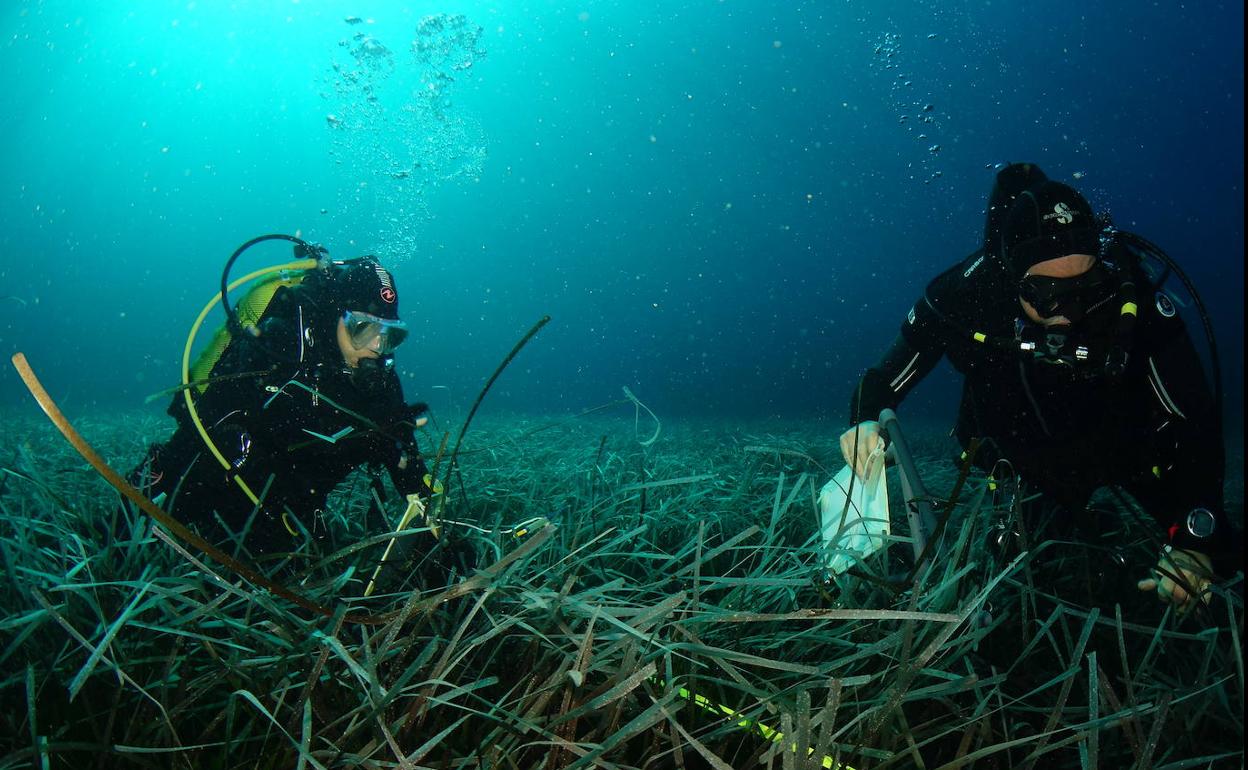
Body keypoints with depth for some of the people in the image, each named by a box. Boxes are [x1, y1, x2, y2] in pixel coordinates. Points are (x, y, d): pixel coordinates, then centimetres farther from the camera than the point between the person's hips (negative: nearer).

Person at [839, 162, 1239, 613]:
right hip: (1029, 460, 1)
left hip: (1124, 443, 0)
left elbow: (1196, 420, -31)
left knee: (1214, 552, -1)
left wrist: (1198, 542, -41)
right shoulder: (964, 293, -33)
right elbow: (884, 381, -20)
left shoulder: (1132, 297, -35)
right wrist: (866, 423, -43)